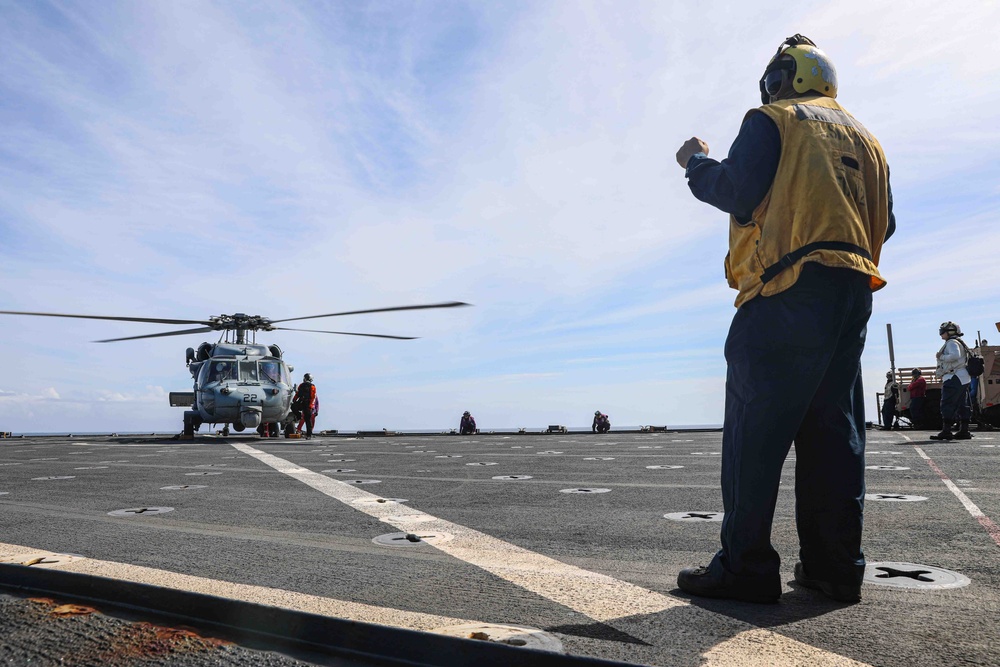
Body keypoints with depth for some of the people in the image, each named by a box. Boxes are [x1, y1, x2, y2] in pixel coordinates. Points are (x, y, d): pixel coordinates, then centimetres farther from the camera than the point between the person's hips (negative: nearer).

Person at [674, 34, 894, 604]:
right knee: (834, 428, 8)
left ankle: (746, 567, -7)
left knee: (755, 429, -7)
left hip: (788, 290, -7)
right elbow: (884, 224, 21)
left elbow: (737, 193, -8)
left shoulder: (774, 121, 5)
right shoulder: (863, 137, 25)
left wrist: (696, 162, 9)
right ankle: (836, 567, 11)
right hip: (854, 291, 7)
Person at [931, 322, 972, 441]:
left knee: (948, 405, -11)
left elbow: (955, 355, -28)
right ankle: (964, 430, 12)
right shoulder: (959, 343, 23)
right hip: (963, 378, 11)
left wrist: (941, 357, -14)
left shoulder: (952, 343, -9)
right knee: (962, 405, 10)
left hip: (954, 378, -11)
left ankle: (946, 431, -13)